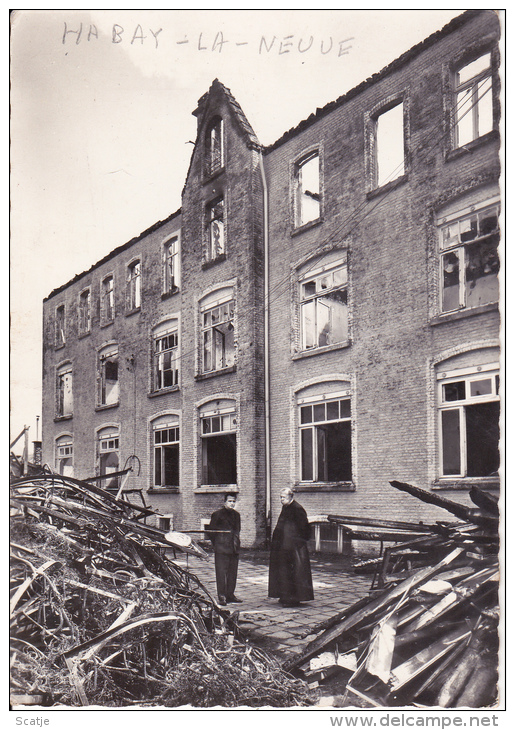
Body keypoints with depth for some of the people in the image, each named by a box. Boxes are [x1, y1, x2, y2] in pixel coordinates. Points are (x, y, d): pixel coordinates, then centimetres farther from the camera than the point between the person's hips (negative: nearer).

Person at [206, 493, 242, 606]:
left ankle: (230, 595, 17)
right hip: (221, 550, -6)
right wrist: (216, 544, -2)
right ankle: (222, 596, -1)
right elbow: (210, 531, -1)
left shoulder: (236, 515, 16)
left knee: (233, 573, 8)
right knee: (221, 573, -5)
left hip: (234, 549, 6)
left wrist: (236, 542, 14)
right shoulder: (217, 515, -3)